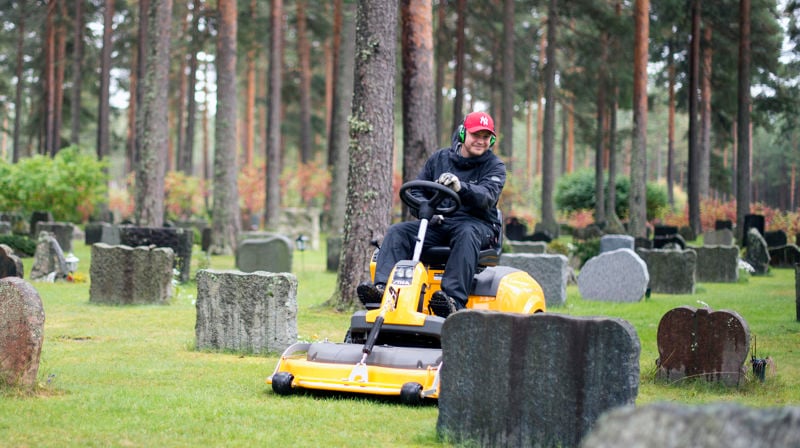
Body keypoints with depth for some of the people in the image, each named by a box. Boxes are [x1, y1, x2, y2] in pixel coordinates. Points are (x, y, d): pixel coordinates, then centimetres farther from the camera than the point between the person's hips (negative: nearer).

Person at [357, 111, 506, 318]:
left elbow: (487, 196, -17)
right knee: (398, 231, -19)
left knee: (466, 235, -39)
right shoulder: (439, 159, 15)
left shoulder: (494, 166, 4)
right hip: (438, 223, 4)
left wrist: (461, 187, -38)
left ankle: (454, 299, -55)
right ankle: (382, 288, -39)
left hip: (478, 224, -4)